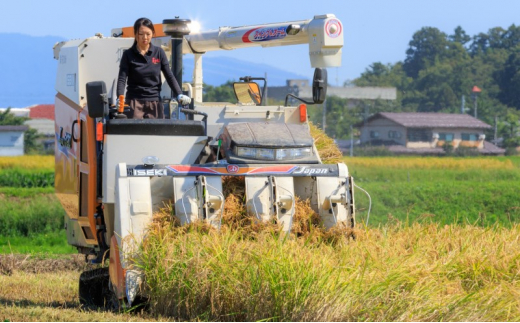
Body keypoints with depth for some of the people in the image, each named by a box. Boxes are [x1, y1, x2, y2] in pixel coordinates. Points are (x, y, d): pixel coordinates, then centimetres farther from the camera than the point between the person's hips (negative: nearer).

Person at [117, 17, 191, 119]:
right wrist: (120, 98, -24)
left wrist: (179, 95, -9)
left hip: (155, 102, 2)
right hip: (134, 102, -2)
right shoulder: (128, 55, 1)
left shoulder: (159, 53, 7)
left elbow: (169, 76, 6)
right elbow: (122, 79, -6)